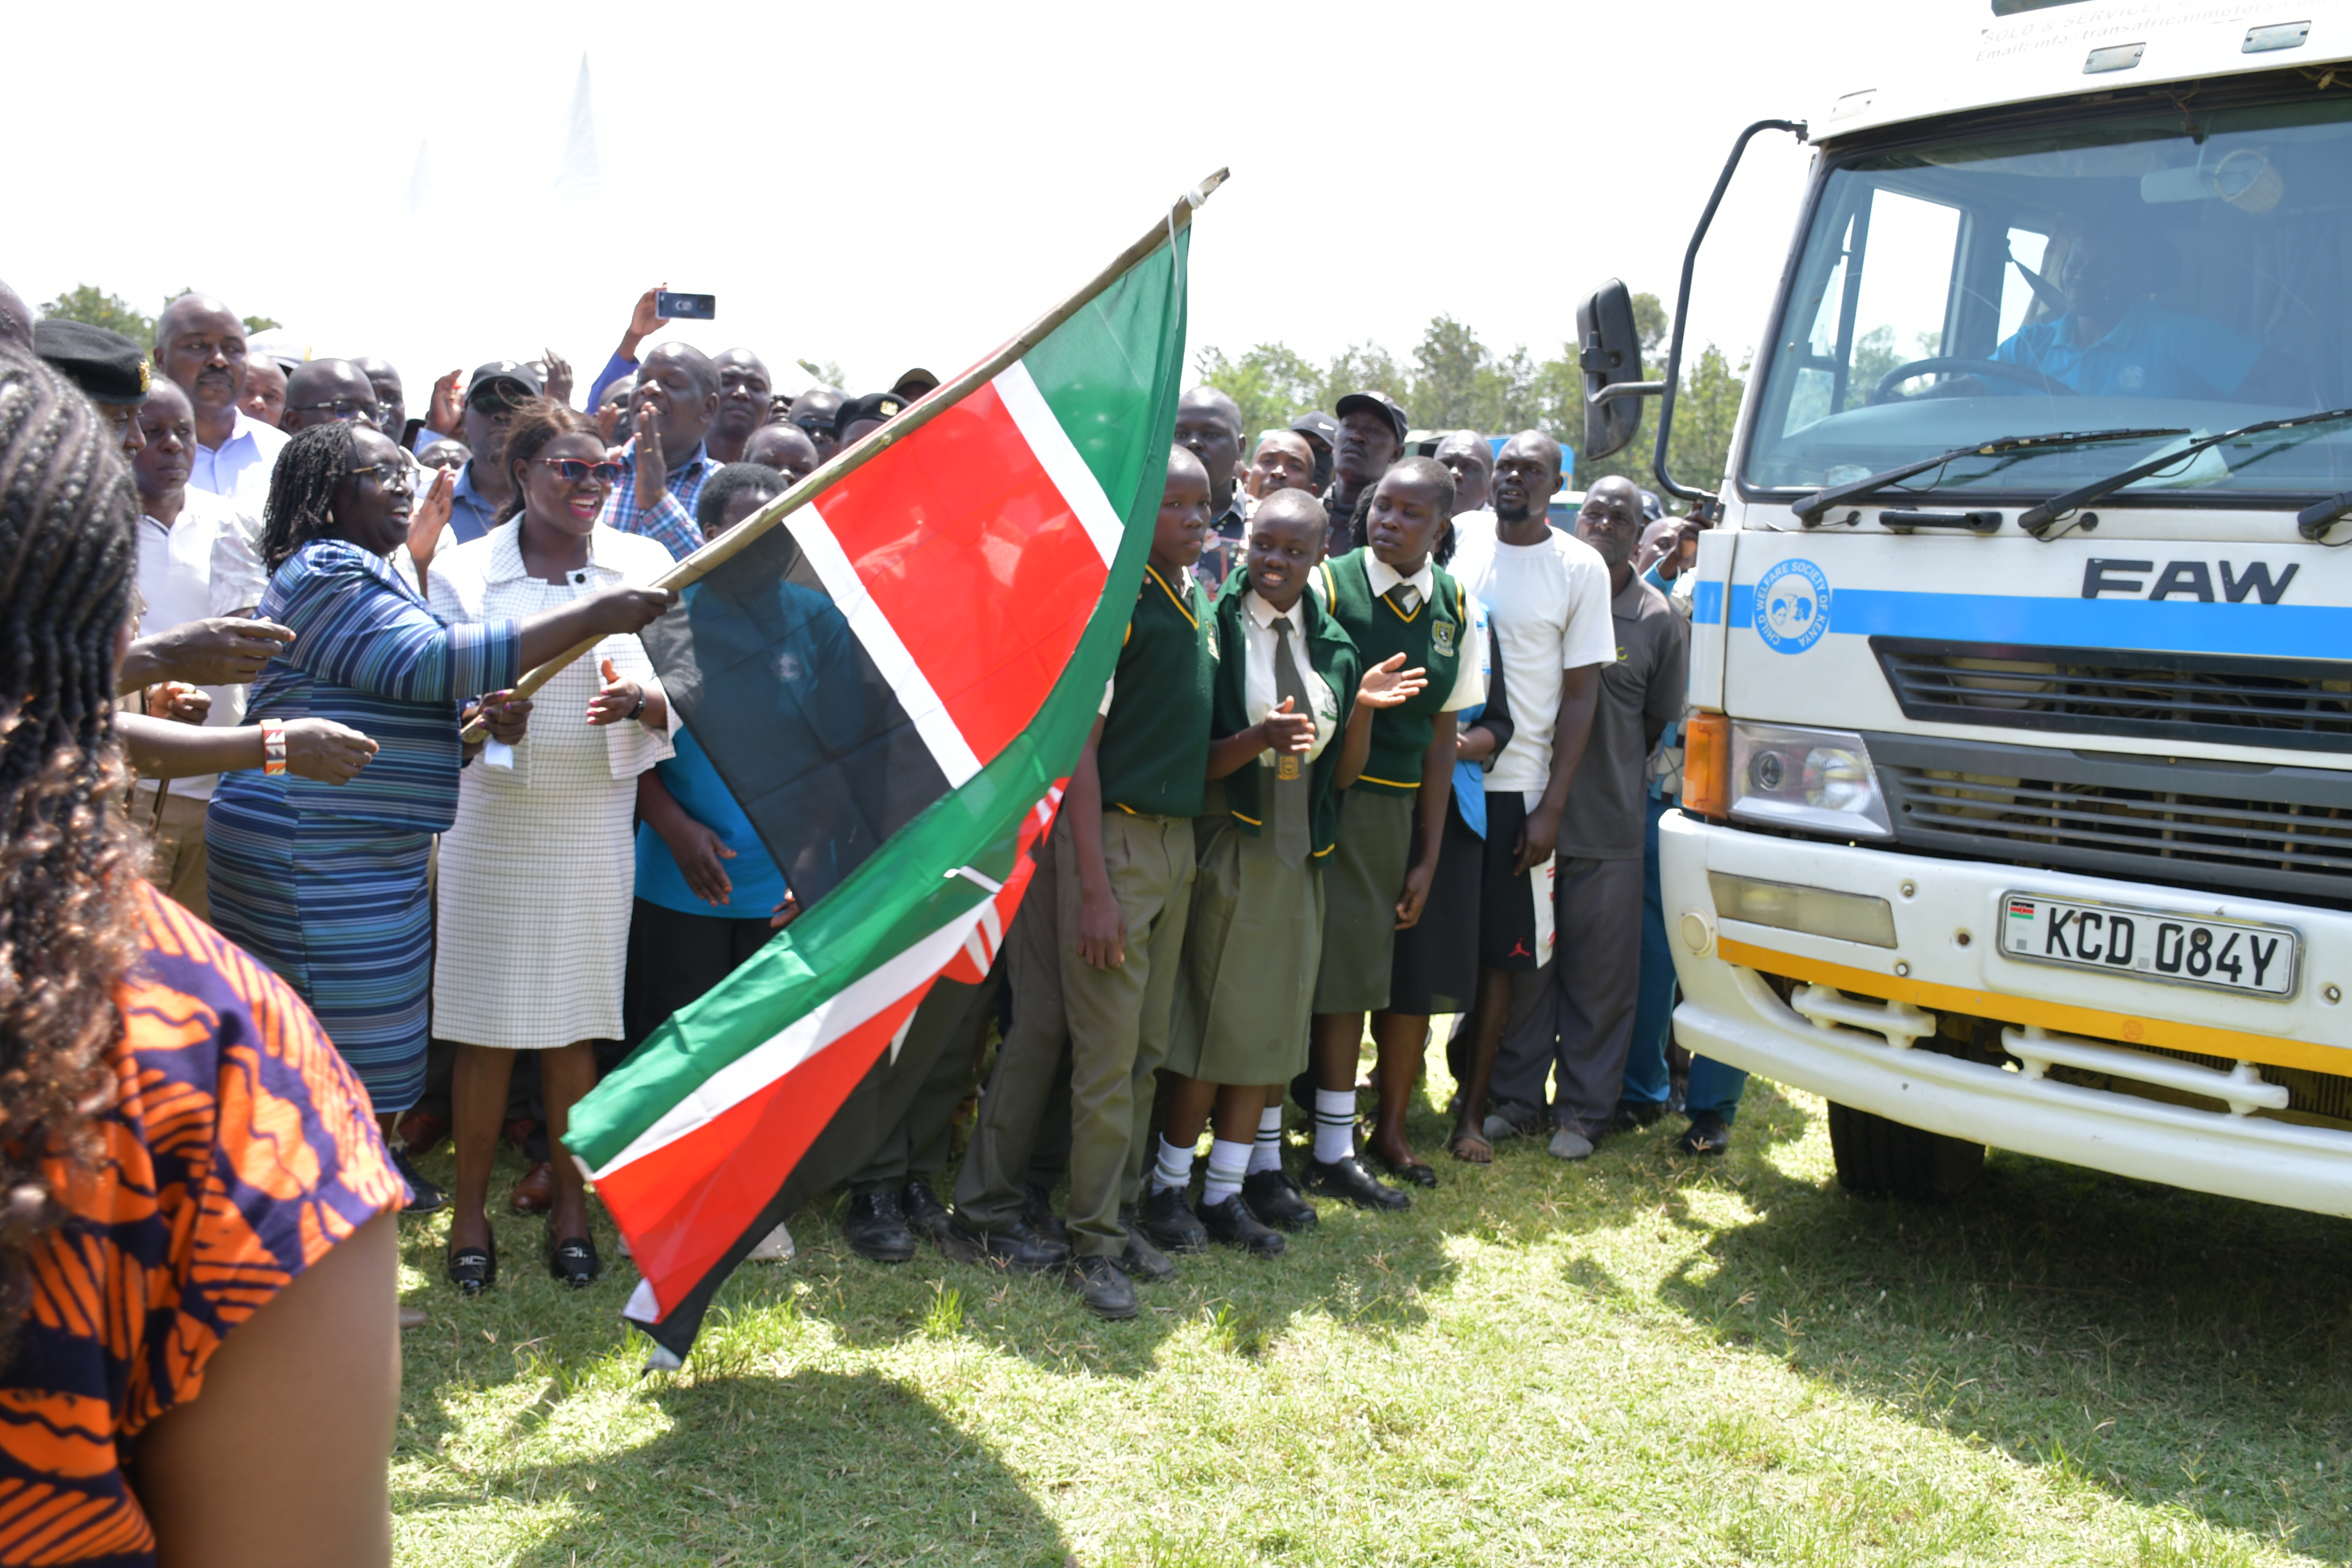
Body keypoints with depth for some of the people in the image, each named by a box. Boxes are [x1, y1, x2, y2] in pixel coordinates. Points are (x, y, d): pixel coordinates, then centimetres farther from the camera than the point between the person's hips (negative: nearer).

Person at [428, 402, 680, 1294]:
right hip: (491, 821, -1)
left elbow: (682, 701, 2)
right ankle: (471, 1209, 18)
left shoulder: (643, 566, 4)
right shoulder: (463, 571, 2)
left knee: (573, 1025, 7)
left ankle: (570, 1204, 21)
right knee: (485, 1026, 3)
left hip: (594, 825, 1)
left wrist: (639, 702, -20)